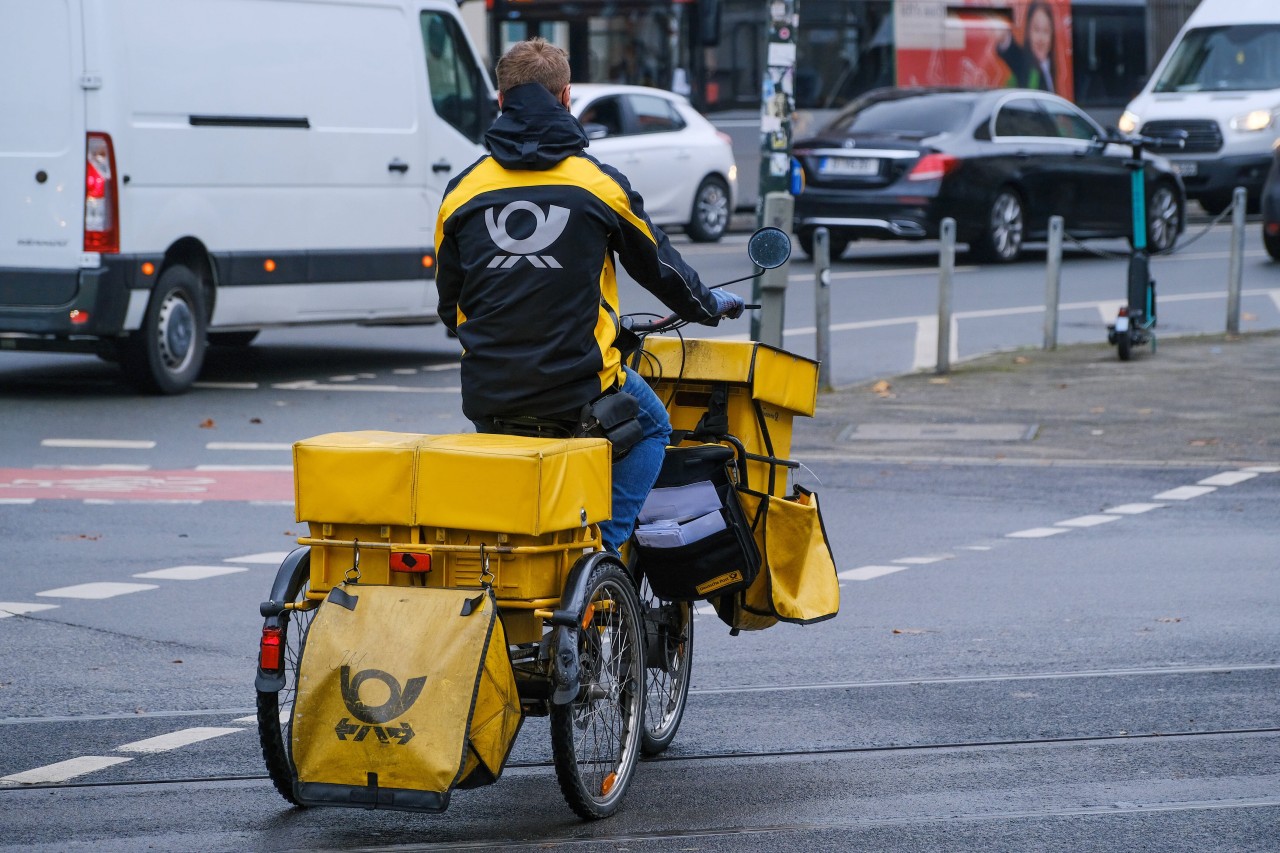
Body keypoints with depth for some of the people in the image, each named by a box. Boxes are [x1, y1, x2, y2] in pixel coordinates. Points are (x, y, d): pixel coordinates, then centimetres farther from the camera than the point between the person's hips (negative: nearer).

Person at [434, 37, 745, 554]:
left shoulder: (461, 191, 3)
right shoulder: (598, 183, -4)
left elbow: (449, 304, 11)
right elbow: (657, 265, 10)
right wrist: (708, 305, 31)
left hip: (488, 396, 3)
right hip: (577, 387, -3)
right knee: (651, 427, 24)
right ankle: (604, 545, 9)